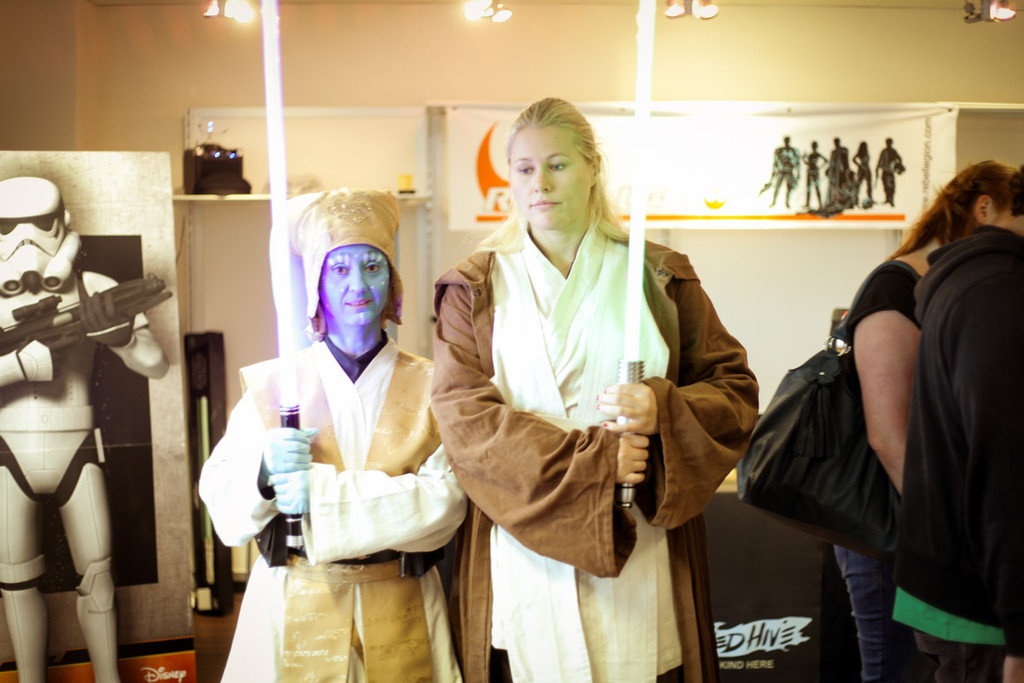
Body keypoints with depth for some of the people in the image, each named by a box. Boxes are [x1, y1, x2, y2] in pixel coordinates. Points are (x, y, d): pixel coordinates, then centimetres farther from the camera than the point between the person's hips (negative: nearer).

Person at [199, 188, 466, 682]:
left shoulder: (431, 387, -1)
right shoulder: (270, 385, 1)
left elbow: (444, 502, -14)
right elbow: (220, 499, -3)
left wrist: (321, 491, -20)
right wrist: (266, 472, -24)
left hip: (401, 616, 0)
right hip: (294, 609, 0)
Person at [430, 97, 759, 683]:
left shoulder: (658, 278, 6)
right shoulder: (474, 289, 4)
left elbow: (736, 389, 6)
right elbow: (462, 415, -8)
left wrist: (663, 411, -15)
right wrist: (593, 460, -16)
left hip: (638, 548, 1)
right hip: (525, 548, 0)